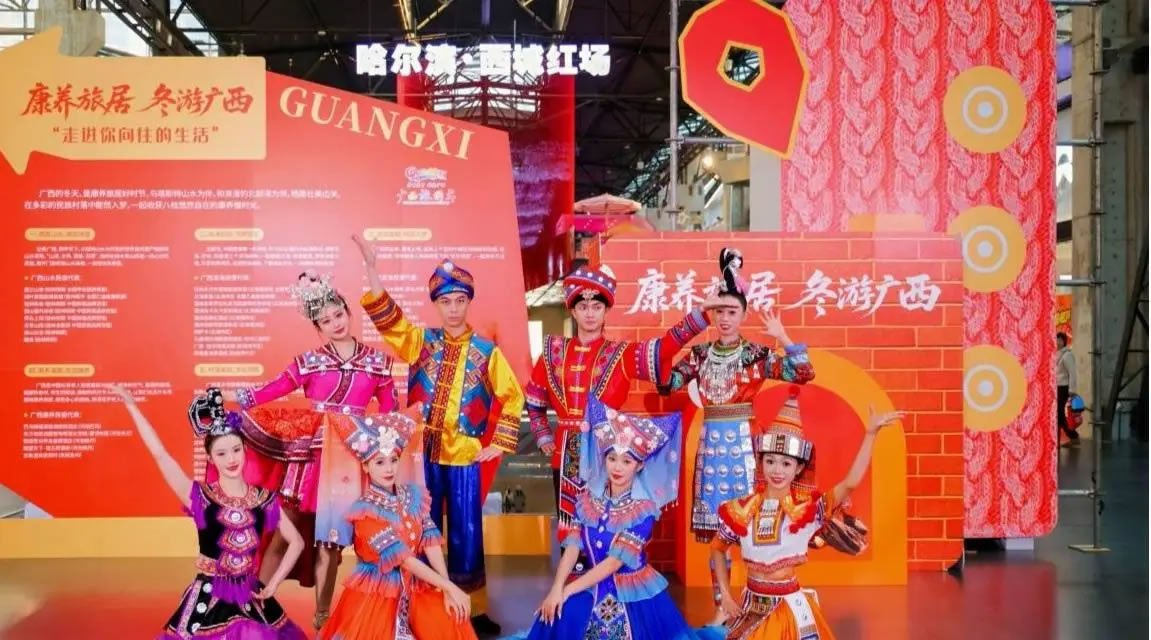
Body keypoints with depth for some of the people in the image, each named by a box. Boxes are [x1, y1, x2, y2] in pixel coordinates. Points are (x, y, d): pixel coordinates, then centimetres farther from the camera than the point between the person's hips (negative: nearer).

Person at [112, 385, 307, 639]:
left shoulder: (264, 499, -1)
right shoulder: (200, 496, -8)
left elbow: (297, 542, 7)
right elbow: (160, 455, -17)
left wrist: (272, 585, 1)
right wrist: (132, 406, -20)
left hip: (249, 598, 3)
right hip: (209, 599, -2)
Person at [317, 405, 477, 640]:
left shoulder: (413, 495, 2)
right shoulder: (365, 510, -14)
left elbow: (431, 542, -5)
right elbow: (401, 557, -19)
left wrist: (446, 590, -17)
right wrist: (449, 586, -22)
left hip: (415, 586, 4)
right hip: (376, 590, -4)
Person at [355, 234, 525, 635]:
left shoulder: (486, 351, 1)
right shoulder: (421, 342, 4)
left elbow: (512, 397, 4)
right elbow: (386, 317, -8)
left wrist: (500, 444, -2)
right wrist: (371, 267, -19)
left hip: (465, 455, -1)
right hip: (423, 454, 1)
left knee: (465, 533, 7)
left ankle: (473, 609, 20)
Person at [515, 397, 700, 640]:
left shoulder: (644, 509, -14)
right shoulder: (587, 499, 0)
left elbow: (615, 561, -18)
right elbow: (572, 548, -7)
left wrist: (568, 590, -18)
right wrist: (556, 589, -23)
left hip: (634, 591, -3)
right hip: (595, 588, 3)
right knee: (561, 616, -20)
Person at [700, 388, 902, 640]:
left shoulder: (806, 507, -11)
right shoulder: (743, 509, -5)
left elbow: (850, 483, -25)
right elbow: (717, 548, 9)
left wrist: (870, 433, -31)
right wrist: (725, 595, 1)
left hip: (789, 608, -2)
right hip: (751, 605, 2)